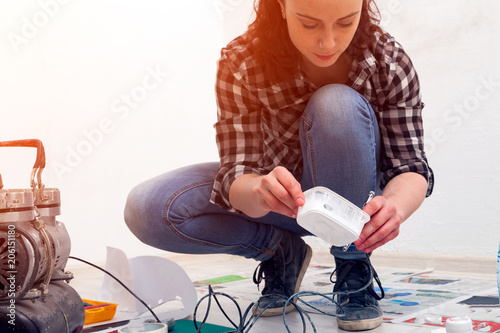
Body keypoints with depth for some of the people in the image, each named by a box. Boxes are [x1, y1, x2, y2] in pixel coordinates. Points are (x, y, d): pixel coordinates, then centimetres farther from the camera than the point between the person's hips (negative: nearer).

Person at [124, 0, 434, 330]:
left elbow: (411, 164, -22)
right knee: (146, 209, -21)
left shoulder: (389, 59, -22)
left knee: (338, 106, -34)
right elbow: (237, 173, -26)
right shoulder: (241, 64, -23)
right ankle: (282, 251, 1)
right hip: (282, 193, 1)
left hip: (352, 199, 0)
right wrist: (261, 190, -51)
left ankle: (353, 269, -15)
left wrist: (395, 204, -47)